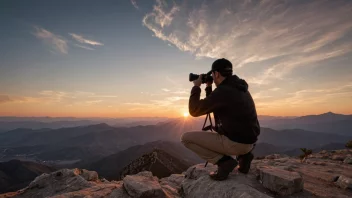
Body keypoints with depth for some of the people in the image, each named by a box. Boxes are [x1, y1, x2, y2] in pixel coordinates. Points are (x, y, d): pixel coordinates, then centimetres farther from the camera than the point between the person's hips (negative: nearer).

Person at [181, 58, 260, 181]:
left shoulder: (222, 91, -19)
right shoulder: (239, 88, 11)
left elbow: (194, 111, -11)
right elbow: (212, 105, 23)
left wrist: (196, 87, -2)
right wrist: (208, 88, 18)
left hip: (235, 143, -9)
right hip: (248, 142, 9)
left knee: (186, 138, -5)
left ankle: (224, 161, -6)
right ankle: (243, 155, 16)